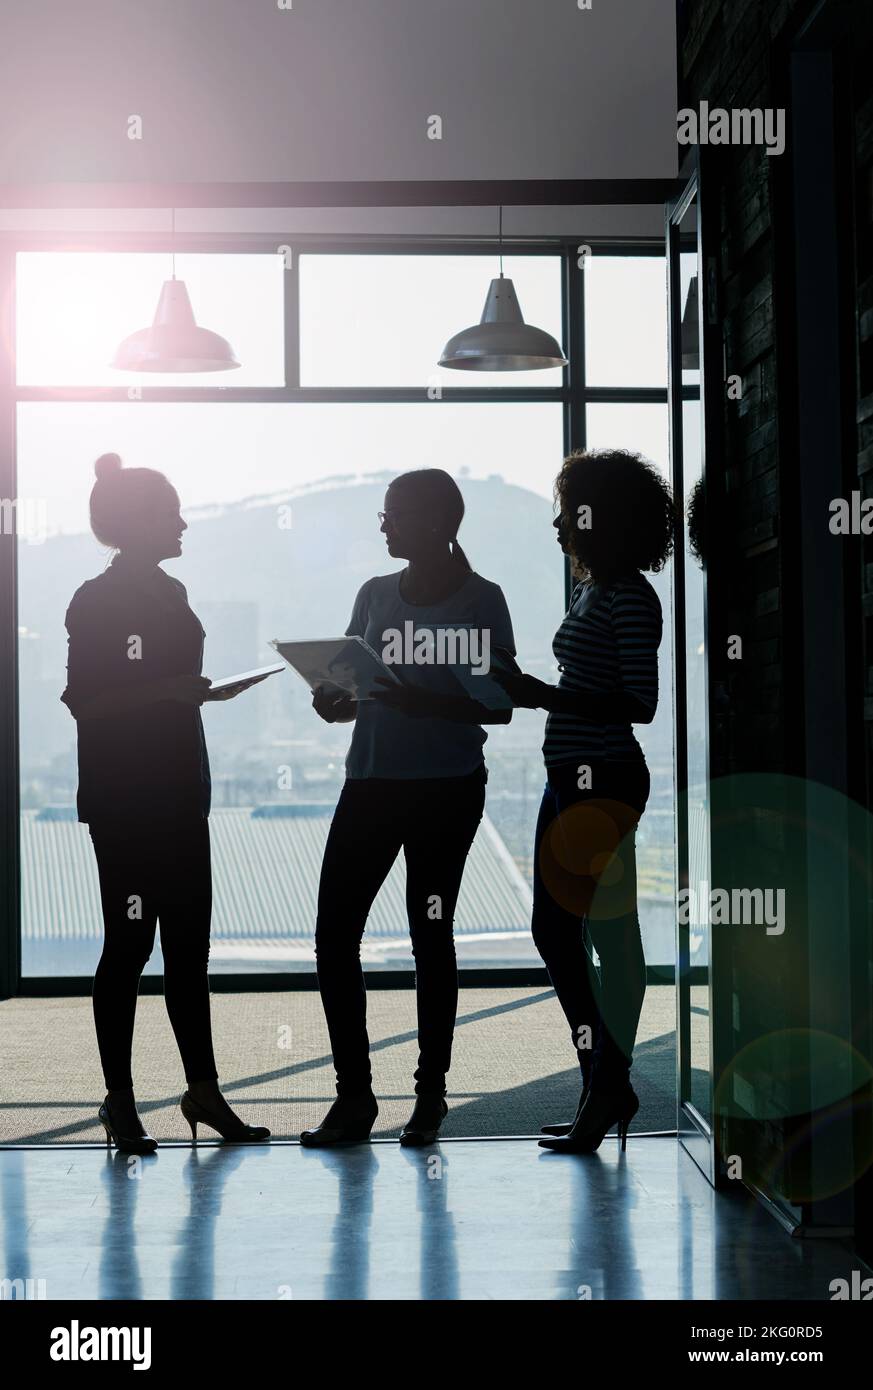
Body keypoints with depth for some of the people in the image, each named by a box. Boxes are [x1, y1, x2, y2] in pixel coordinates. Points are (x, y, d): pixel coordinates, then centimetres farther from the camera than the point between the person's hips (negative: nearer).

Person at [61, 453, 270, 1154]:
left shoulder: (170, 594, 15)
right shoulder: (96, 601, -8)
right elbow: (81, 700, -14)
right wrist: (167, 691, -22)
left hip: (179, 795, 8)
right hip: (123, 800, -8)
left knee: (189, 943, 8)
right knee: (130, 942, -3)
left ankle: (204, 1090, 14)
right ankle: (119, 1101, 6)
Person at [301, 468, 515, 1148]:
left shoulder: (481, 599, -3)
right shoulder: (376, 594, 12)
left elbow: (500, 706, -7)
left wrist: (425, 703, -20)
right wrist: (332, 701, -6)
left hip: (447, 786, -5)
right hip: (372, 782, 5)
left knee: (431, 933, 3)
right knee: (334, 932, -3)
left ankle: (431, 1096, 14)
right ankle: (354, 1095, 6)